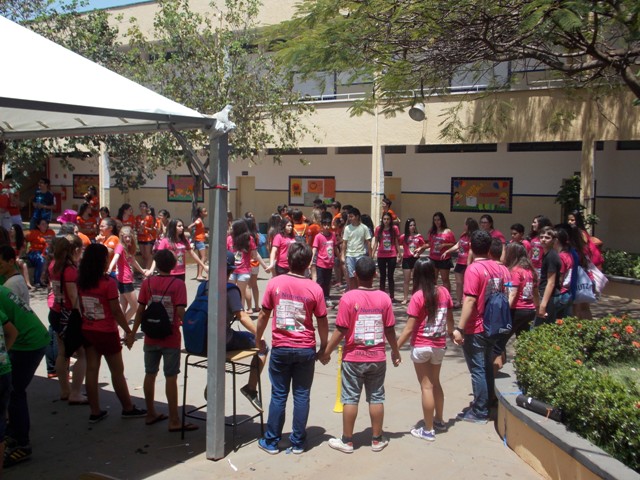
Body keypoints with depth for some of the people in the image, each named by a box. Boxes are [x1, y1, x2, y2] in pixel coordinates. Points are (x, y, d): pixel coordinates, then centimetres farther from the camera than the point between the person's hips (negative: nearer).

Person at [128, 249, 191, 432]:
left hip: (151, 338, 3)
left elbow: (140, 310, 1)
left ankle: (151, 414, 26)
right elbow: (180, 312, -16)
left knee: (150, 374, 14)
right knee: (171, 377, 0)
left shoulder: (147, 283, 0)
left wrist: (132, 333, 10)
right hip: (171, 339, -3)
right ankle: (174, 420, 3)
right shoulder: (178, 284, -9)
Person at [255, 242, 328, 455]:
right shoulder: (314, 288, -7)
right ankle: (298, 442, 18)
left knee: (279, 395, 10)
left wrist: (258, 339, 14)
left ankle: (271, 441, 18)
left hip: (280, 348, 0)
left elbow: (264, 314, 1)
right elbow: (322, 322, -2)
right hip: (306, 349, 0)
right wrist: (324, 347, 11)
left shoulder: (275, 283, -6)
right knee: (302, 396, 10)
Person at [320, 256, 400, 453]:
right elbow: (390, 330, -1)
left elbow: (341, 330, -13)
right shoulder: (384, 298, -5)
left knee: (350, 399, 7)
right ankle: (377, 439, 22)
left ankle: (347, 440, 16)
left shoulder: (348, 298, -14)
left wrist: (327, 351, -2)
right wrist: (395, 351, 14)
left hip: (353, 358, -2)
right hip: (377, 358, 3)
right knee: (376, 398, 12)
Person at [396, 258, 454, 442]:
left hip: (421, 347, -5)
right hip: (439, 345, 5)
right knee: (435, 383, 22)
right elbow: (450, 318, 10)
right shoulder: (444, 292, -4)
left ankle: (428, 430, 13)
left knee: (426, 387, 4)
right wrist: (451, 332, 30)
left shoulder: (418, 297, -18)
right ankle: (439, 420, 36)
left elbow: (409, 329, -19)